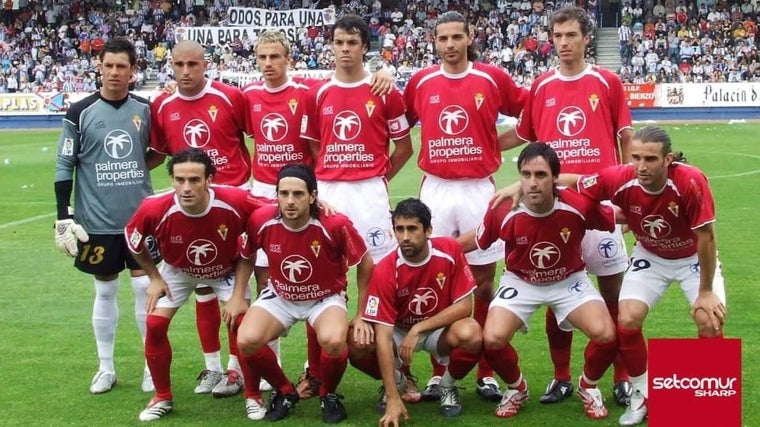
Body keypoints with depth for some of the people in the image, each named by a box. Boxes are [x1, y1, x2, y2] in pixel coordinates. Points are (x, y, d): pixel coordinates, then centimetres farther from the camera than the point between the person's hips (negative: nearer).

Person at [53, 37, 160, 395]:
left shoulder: (145, 109, 1)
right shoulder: (80, 112, -4)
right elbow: (64, 165, -2)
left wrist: (137, 167, 0)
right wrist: (64, 216, -6)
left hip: (142, 216, 1)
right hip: (98, 220, -1)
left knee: (145, 287, 3)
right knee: (105, 291, 9)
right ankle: (106, 369, 21)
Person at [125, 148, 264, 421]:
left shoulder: (235, 202, -37)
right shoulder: (154, 209, -33)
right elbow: (132, 241, -9)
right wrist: (154, 278, -6)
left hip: (226, 270, -1)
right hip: (178, 271, 1)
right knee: (155, 324, -9)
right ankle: (162, 397, 12)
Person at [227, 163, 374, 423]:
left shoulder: (335, 224, -27)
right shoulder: (261, 220, -20)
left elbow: (365, 265, -10)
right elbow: (247, 257, 5)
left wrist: (362, 315, -7)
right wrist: (238, 297, 1)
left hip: (326, 298, -2)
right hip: (279, 297, 3)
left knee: (334, 340, -34)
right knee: (247, 340, -23)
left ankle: (329, 395, 2)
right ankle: (284, 392, 8)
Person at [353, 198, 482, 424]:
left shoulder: (450, 250, -20)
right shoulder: (385, 270, -24)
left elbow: (464, 306, -16)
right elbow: (383, 335, -27)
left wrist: (418, 328, -24)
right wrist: (393, 399, -34)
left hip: (440, 329, 0)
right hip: (399, 331, 0)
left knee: (471, 335, -34)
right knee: (356, 344, -29)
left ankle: (447, 385, 0)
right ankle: (397, 383, 5)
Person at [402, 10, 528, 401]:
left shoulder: (492, 78, -1)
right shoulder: (420, 82, 4)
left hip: (478, 190, -1)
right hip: (435, 190, 1)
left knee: (483, 280, 4)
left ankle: (486, 372, 12)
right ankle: (438, 372, 12)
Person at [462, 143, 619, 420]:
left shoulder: (579, 206, -27)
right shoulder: (503, 213, -25)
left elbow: (616, 219, -4)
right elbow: (476, 241, -4)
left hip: (569, 280, 0)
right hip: (520, 282, 0)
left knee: (606, 334, -22)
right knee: (492, 338, -23)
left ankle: (588, 386, 14)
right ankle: (516, 388, 12)